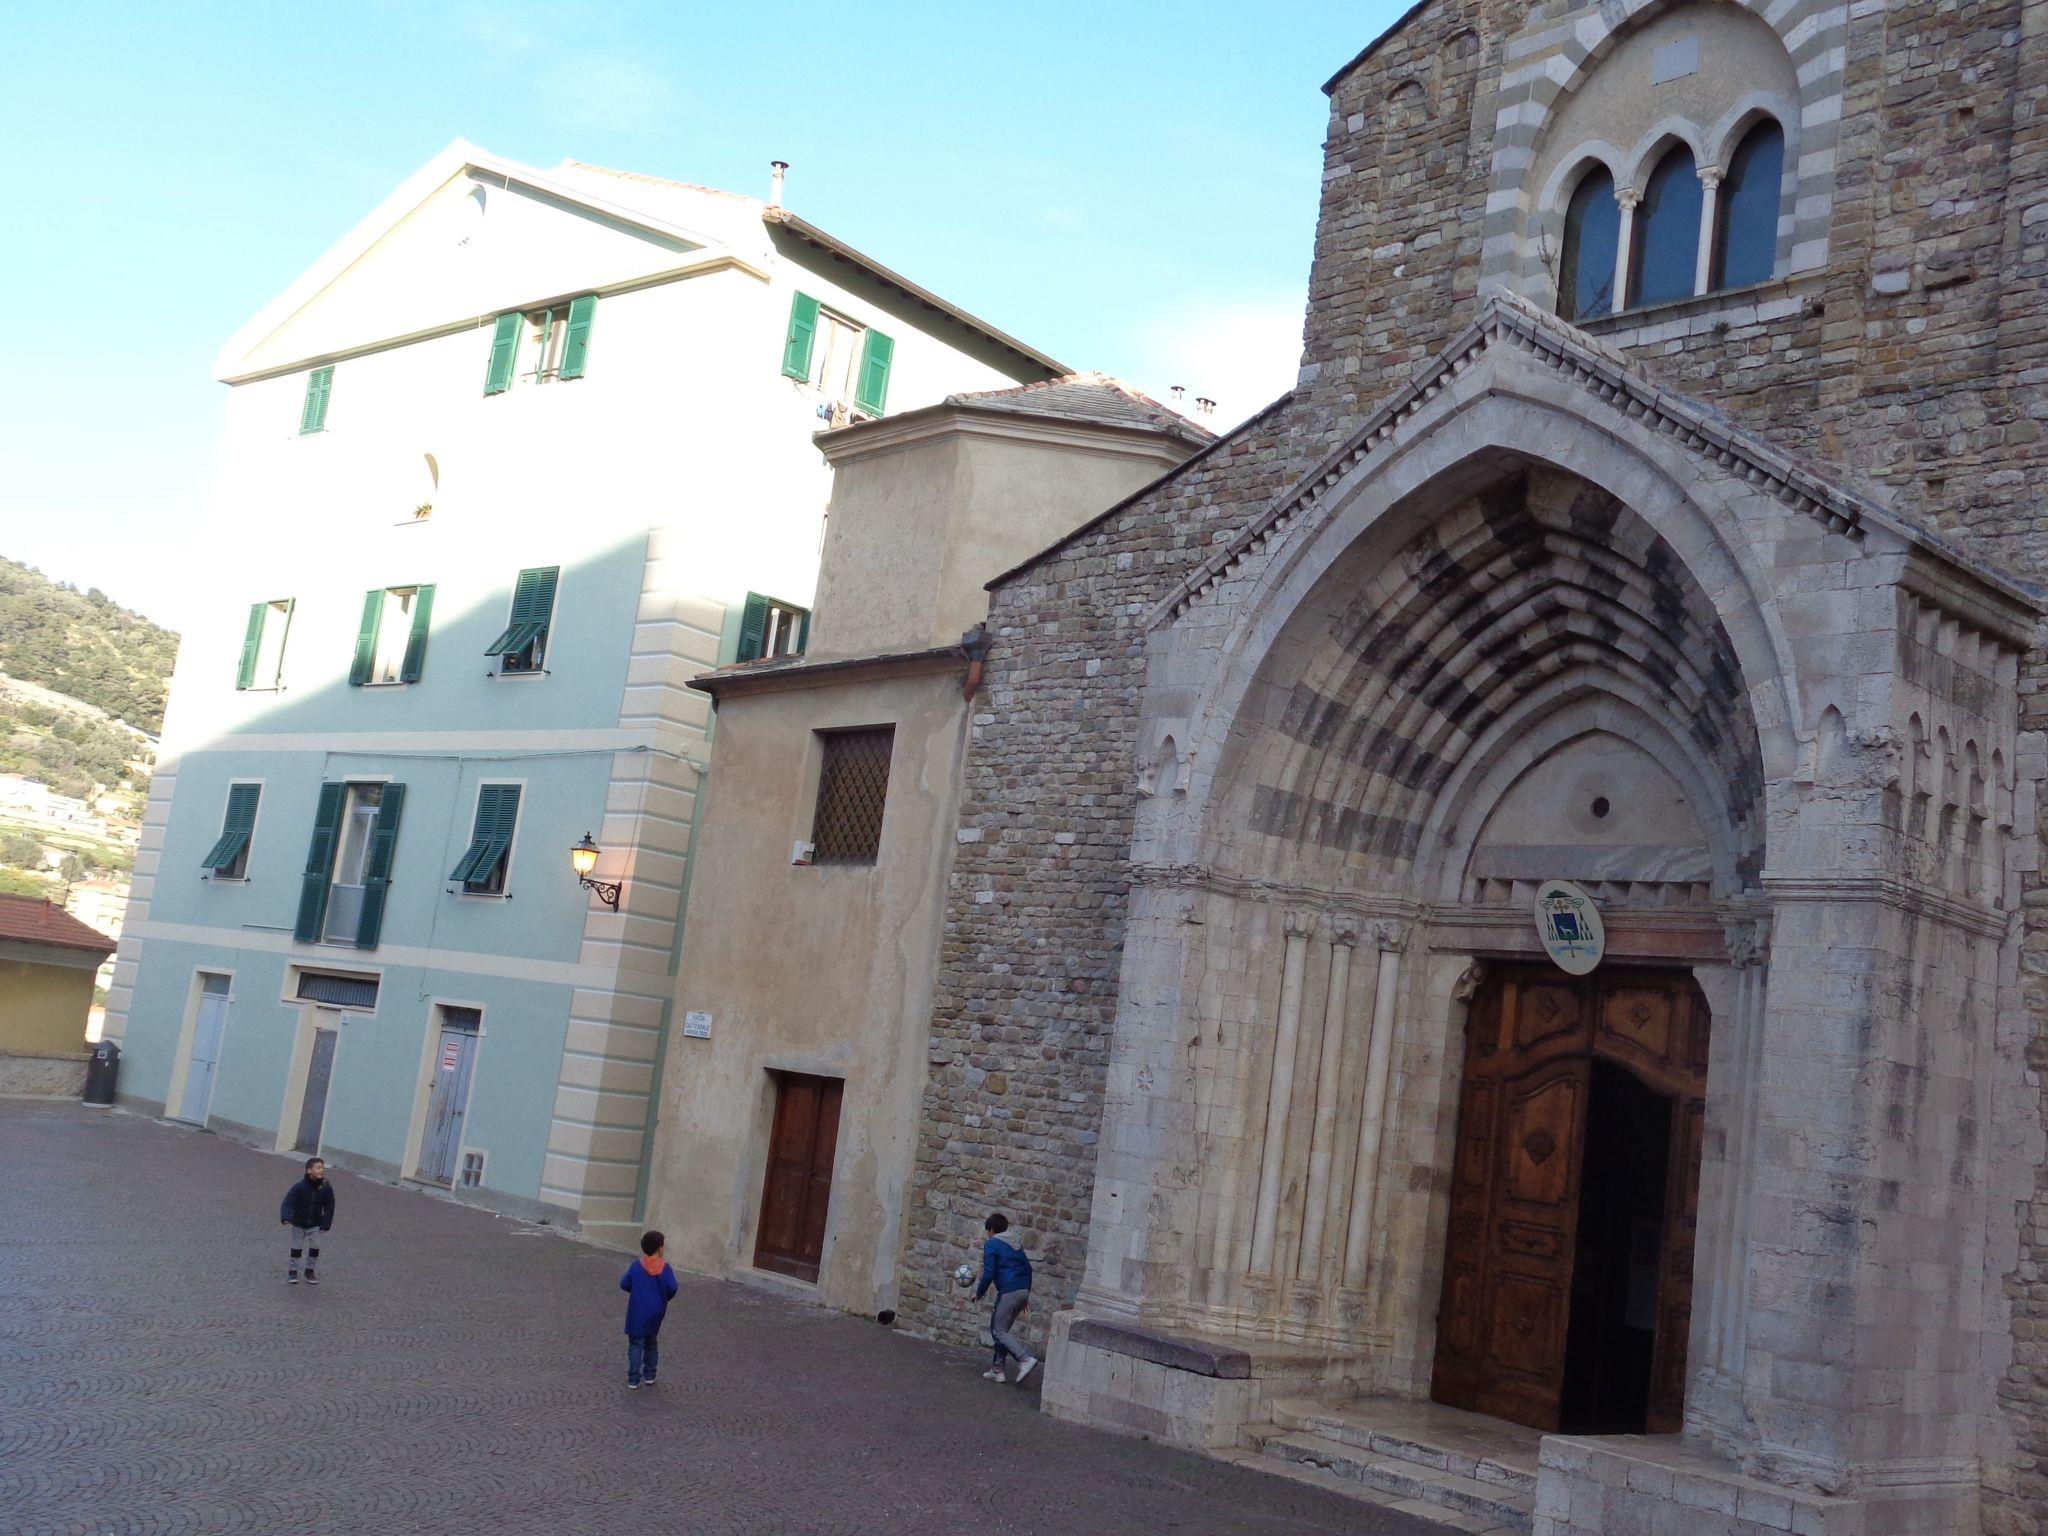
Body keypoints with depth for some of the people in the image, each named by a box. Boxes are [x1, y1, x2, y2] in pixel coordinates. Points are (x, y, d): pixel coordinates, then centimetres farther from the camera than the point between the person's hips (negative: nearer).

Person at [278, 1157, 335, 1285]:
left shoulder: (326, 1188, -14)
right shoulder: (299, 1187, -22)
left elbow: (329, 1207, -5)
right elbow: (288, 1203, -24)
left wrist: (326, 1224, -10)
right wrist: (286, 1218, -41)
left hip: (315, 1225, 2)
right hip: (299, 1224, -2)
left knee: (315, 1246, 1)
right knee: (297, 1247, 7)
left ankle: (310, 1271, 20)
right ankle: (293, 1271, 24)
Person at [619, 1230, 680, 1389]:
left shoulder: (636, 1267, -8)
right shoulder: (664, 1268, -11)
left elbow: (624, 1284, -3)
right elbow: (672, 1288, -16)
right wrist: (664, 1297, 5)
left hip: (638, 1313, -1)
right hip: (656, 1314, 1)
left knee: (636, 1344, 5)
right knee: (652, 1343, 20)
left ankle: (633, 1379, 1)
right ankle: (649, 1375, 26)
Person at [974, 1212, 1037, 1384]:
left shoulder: (991, 1244, -4)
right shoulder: (1016, 1244, 19)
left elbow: (989, 1273, -11)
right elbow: (1027, 1268, 20)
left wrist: (979, 1293, 2)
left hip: (1008, 1292, -8)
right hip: (1023, 1291, 8)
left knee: (999, 1331, -3)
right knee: (1000, 1329, 16)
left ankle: (1026, 1359, -20)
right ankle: (997, 1370, 16)